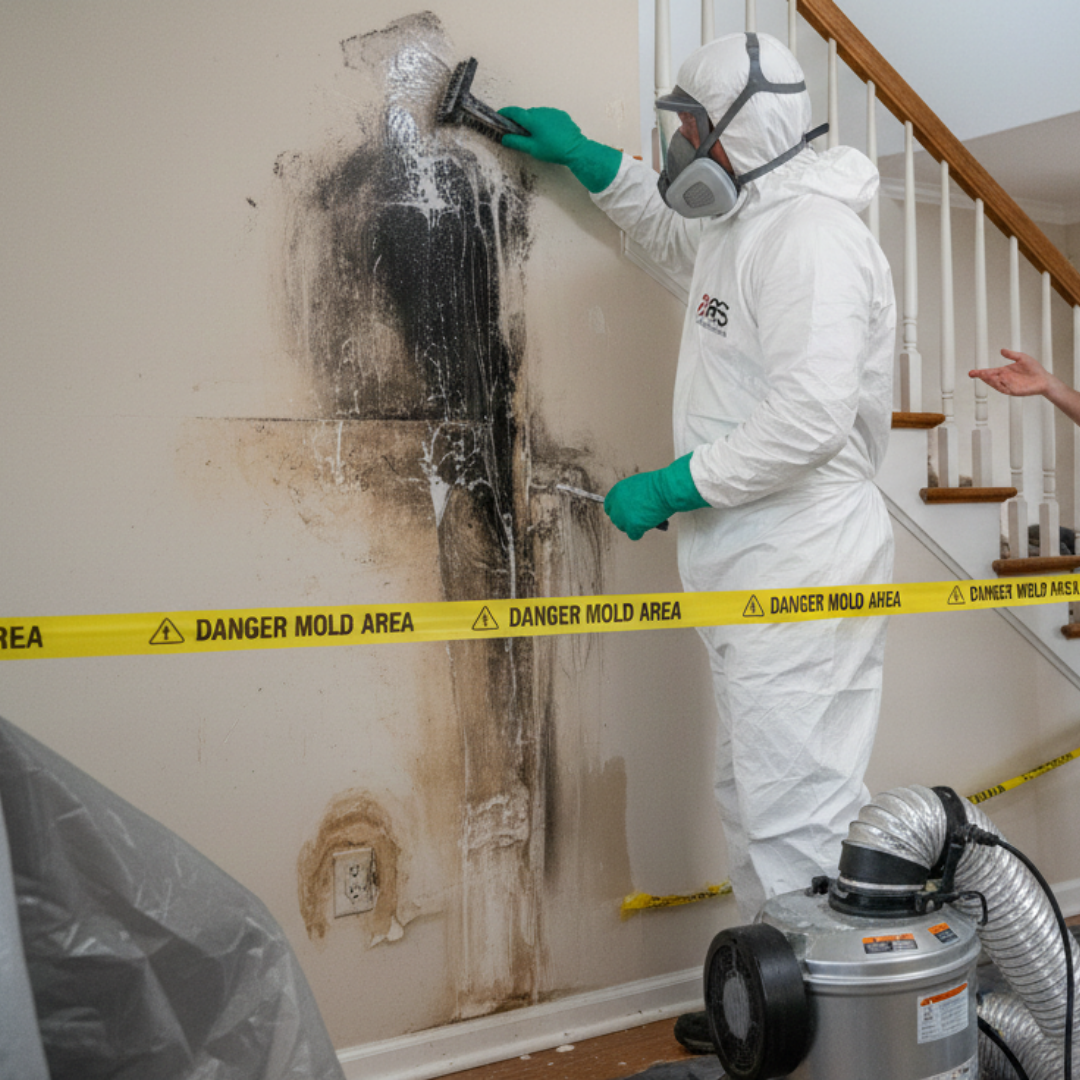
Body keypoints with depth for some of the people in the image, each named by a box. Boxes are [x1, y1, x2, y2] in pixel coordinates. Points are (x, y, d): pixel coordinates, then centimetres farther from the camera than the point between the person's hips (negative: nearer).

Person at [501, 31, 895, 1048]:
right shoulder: (745, 225, 17)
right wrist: (583, 156, 34)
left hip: (800, 578, -11)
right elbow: (676, 234, 41)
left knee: (797, 813, -7)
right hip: (758, 573, 11)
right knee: (753, 799, 18)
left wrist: (672, 486, -20)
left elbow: (811, 415, -27)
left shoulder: (810, 236, -16)